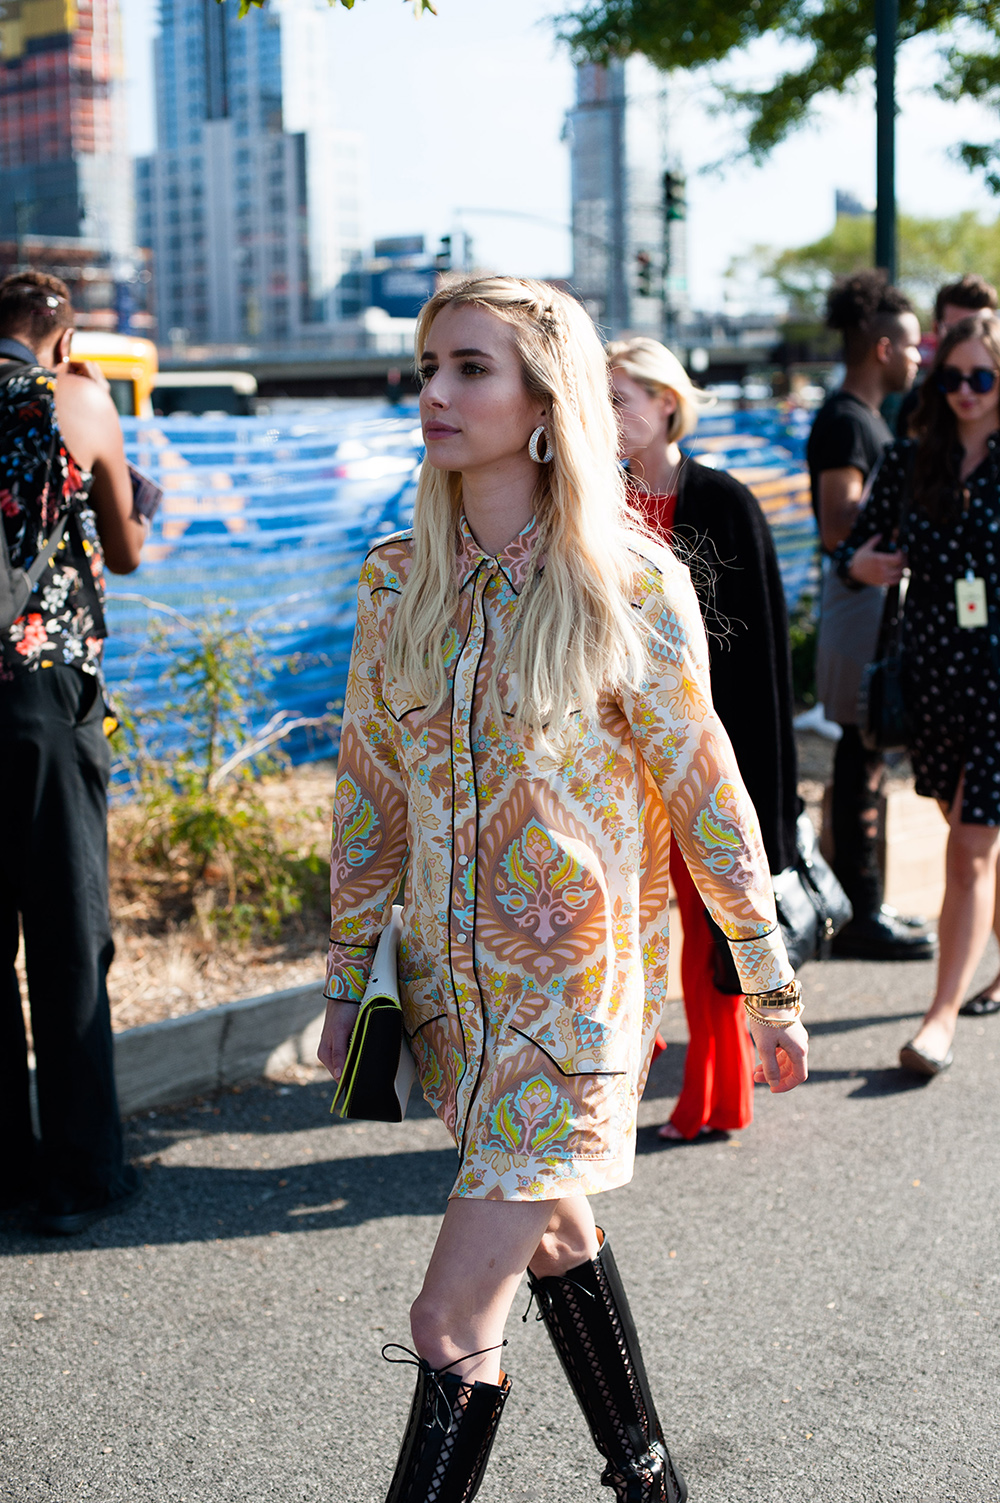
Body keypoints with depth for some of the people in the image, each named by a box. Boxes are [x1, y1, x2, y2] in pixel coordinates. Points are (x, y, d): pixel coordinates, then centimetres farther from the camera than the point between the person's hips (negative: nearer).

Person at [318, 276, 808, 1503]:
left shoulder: (631, 585, -13)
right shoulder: (398, 579, 1)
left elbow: (704, 794, -6)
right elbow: (369, 788, 8)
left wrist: (772, 987, -1)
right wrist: (346, 980, 10)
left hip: (578, 984, -6)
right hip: (449, 979, 6)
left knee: (454, 1320, -7)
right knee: (555, 1237, 22)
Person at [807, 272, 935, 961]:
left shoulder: (867, 418, 18)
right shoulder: (845, 421, -14)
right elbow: (840, 527, -22)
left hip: (879, 606, 11)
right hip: (860, 610, -11)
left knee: (867, 760, 13)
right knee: (863, 761, -6)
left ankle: (867, 906, 21)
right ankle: (862, 916, 1)